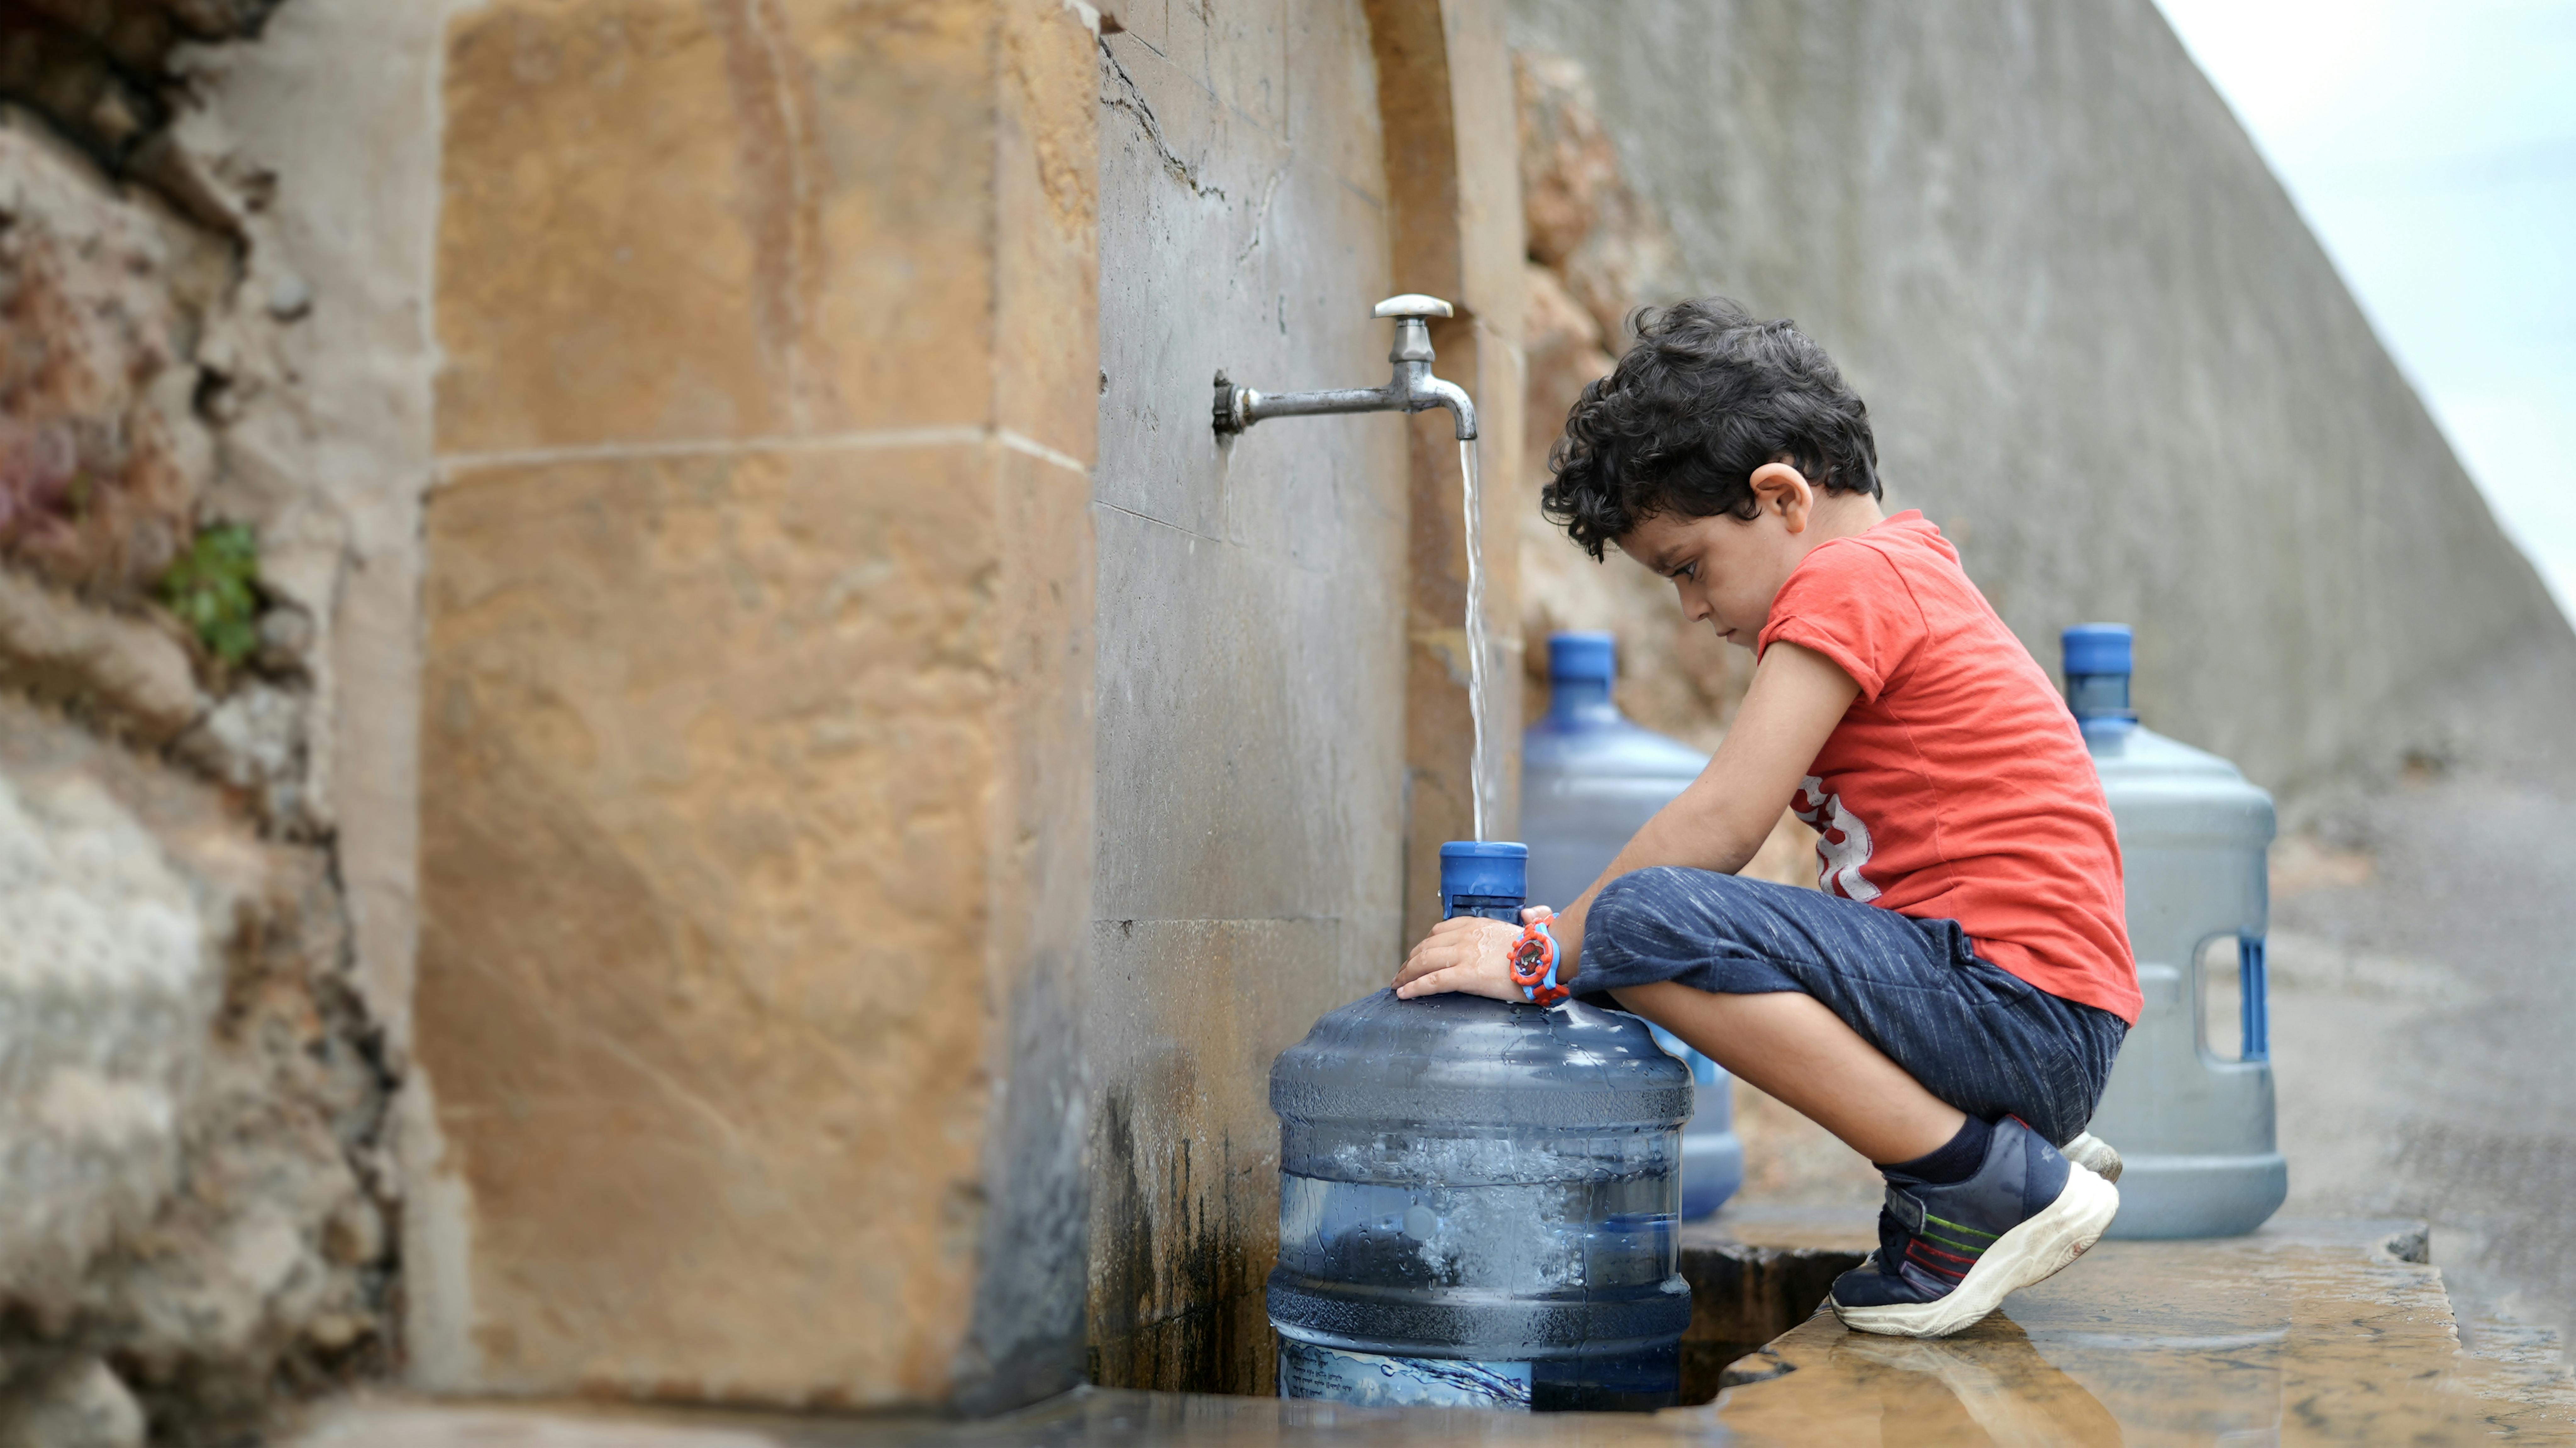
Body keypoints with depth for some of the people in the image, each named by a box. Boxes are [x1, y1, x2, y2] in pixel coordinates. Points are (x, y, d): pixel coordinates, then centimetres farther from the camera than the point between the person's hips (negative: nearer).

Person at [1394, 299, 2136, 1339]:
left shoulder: (1845, 581, -9)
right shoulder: (1906, 571, 22)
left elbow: (1721, 825, -16)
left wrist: (1541, 955, -9)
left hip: (2021, 1011, -11)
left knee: (1642, 925, -24)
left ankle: (1998, 1186, -15)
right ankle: (2015, 1144, 13)